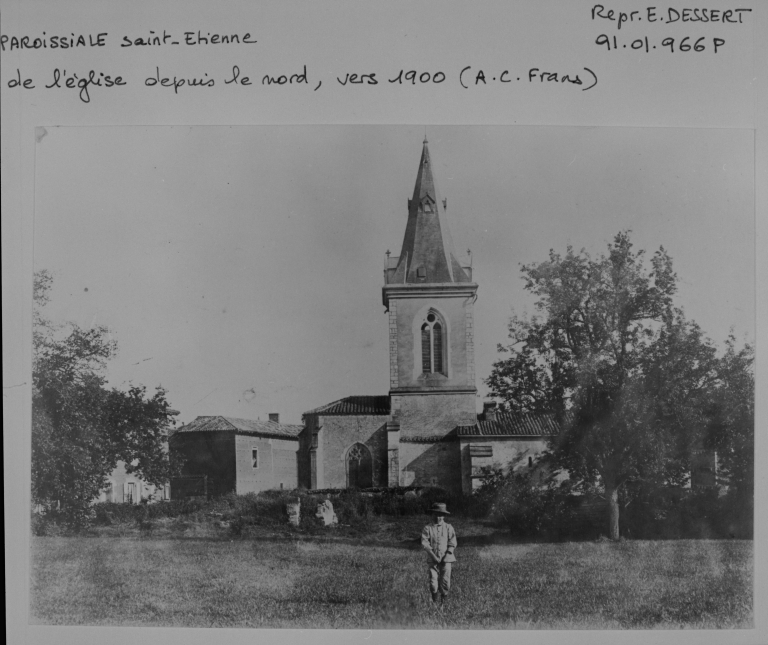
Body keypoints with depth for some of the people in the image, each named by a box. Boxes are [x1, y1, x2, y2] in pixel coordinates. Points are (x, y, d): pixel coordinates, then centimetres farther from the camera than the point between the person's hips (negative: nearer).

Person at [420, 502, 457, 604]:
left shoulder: (448, 527, 6)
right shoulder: (428, 528, 2)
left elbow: (452, 543, 4)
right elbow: (425, 543, -4)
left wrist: (447, 555, -8)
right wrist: (434, 556, -12)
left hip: (446, 559, 0)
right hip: (432, 560, 0)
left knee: (445, 582, -5)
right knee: (433, 583, -5)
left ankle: (443, 602, 13)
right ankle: (434, 602, 14)